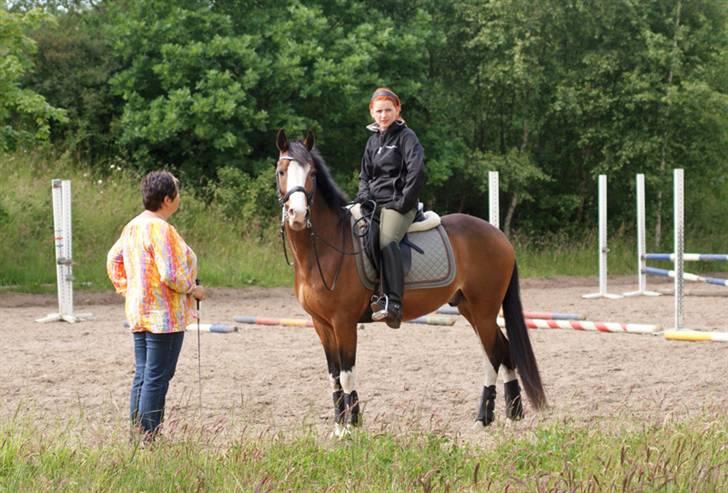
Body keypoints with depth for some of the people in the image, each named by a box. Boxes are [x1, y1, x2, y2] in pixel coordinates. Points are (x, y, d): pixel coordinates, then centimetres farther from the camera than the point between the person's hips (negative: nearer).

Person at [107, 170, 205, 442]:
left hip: (139, 314, 9)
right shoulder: (161, 229, -19)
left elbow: (113, 259, 17)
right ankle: (148, 438, -3)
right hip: (164, 315, -9)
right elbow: (170, 275, -24)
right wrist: (193, 289, -9)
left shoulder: (133, 226, 9)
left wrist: (127, 289, 21)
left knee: (142, 376, 14)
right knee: (157, 378, -5)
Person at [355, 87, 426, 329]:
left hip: (397, 203, -8)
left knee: (387, 241, -32)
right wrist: (364, 196, 4)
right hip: (373, 203, 8)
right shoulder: (373, 141, 20)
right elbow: (364, 175, 23)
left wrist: (404, 202, -14)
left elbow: (417, 172, -11)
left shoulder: (406, 137, -1)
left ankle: (393, 304, -42)